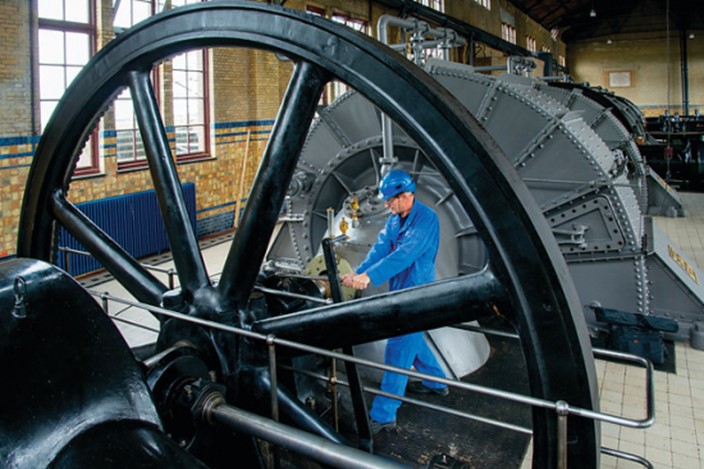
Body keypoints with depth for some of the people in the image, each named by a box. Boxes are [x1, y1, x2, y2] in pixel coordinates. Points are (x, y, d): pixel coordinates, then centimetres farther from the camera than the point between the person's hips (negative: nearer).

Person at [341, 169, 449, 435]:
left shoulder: (426, 219, -20)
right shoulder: (394, 220, 7)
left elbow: (404, 254, -31)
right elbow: (380, 248, -4)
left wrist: (370, 277, -38)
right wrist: (358, 274, -20)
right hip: (400, 292, 9)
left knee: (398, 351, -7)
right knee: (412, 340, 25)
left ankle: (383, 415, 1)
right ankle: (436, 382, 47)